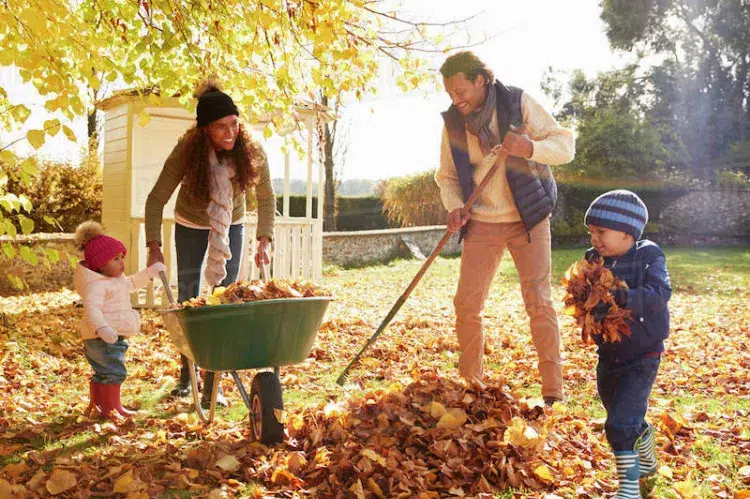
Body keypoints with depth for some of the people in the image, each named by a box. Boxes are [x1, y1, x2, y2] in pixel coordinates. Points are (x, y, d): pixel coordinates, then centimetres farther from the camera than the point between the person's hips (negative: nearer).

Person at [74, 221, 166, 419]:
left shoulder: (117, 279, 14)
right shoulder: (96, 285, -20)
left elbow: (131, 283, 34)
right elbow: (92, 308, -33)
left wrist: (149, 273, 26)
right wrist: (102, 328, -47)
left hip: (113, 337, 11)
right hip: (102, 338, -11)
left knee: (102, 373, 19)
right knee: (114, 372, -8)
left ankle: (95, 406, 31)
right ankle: (112, 408, -1)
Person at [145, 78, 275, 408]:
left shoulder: (252, 152, -26)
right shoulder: (187, 152, -30)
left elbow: (266, 198, -10)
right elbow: (156, 200, -22)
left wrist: (264, 241, -17)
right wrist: (154, 247, -27)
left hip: (232, 226, 1)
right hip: (190, 226, -1)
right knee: (188, 301, 8)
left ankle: (212, 385, 1)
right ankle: (186, 376, 25)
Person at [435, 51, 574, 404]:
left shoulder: (518, 103, -9)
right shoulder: (452, 121, 0)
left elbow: (565, 144, -10)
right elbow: (447, 175, 10)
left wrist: (531, 148, -30)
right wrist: (454, 206, -10)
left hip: (528, 218, -3)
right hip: (481, 224, 3)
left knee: (539, 303, -7)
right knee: (466, 304, 0)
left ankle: (553, 391, 3)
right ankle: (470, 385, 17)